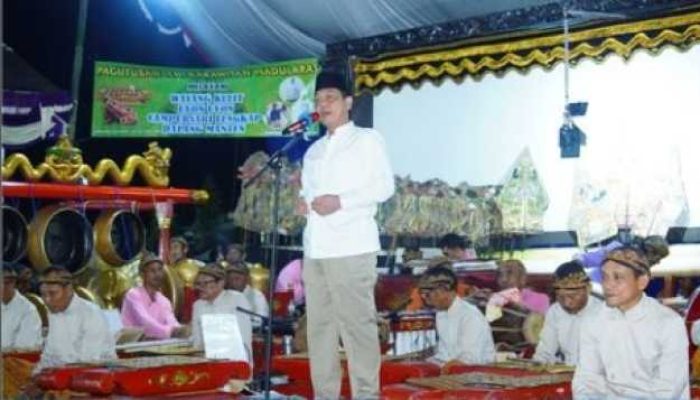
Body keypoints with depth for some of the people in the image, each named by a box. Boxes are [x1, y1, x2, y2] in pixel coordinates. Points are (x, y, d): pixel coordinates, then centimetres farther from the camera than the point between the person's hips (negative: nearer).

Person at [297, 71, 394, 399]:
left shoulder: (366, 139, 5)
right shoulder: (314, 150, 24)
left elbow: (385, 186, -4)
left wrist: (340, 201, -14)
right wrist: (303, 202, 4)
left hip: (351, 247, -6)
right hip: (315, 248, 6)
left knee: (357, 323, -8)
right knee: (319, 324, 6)